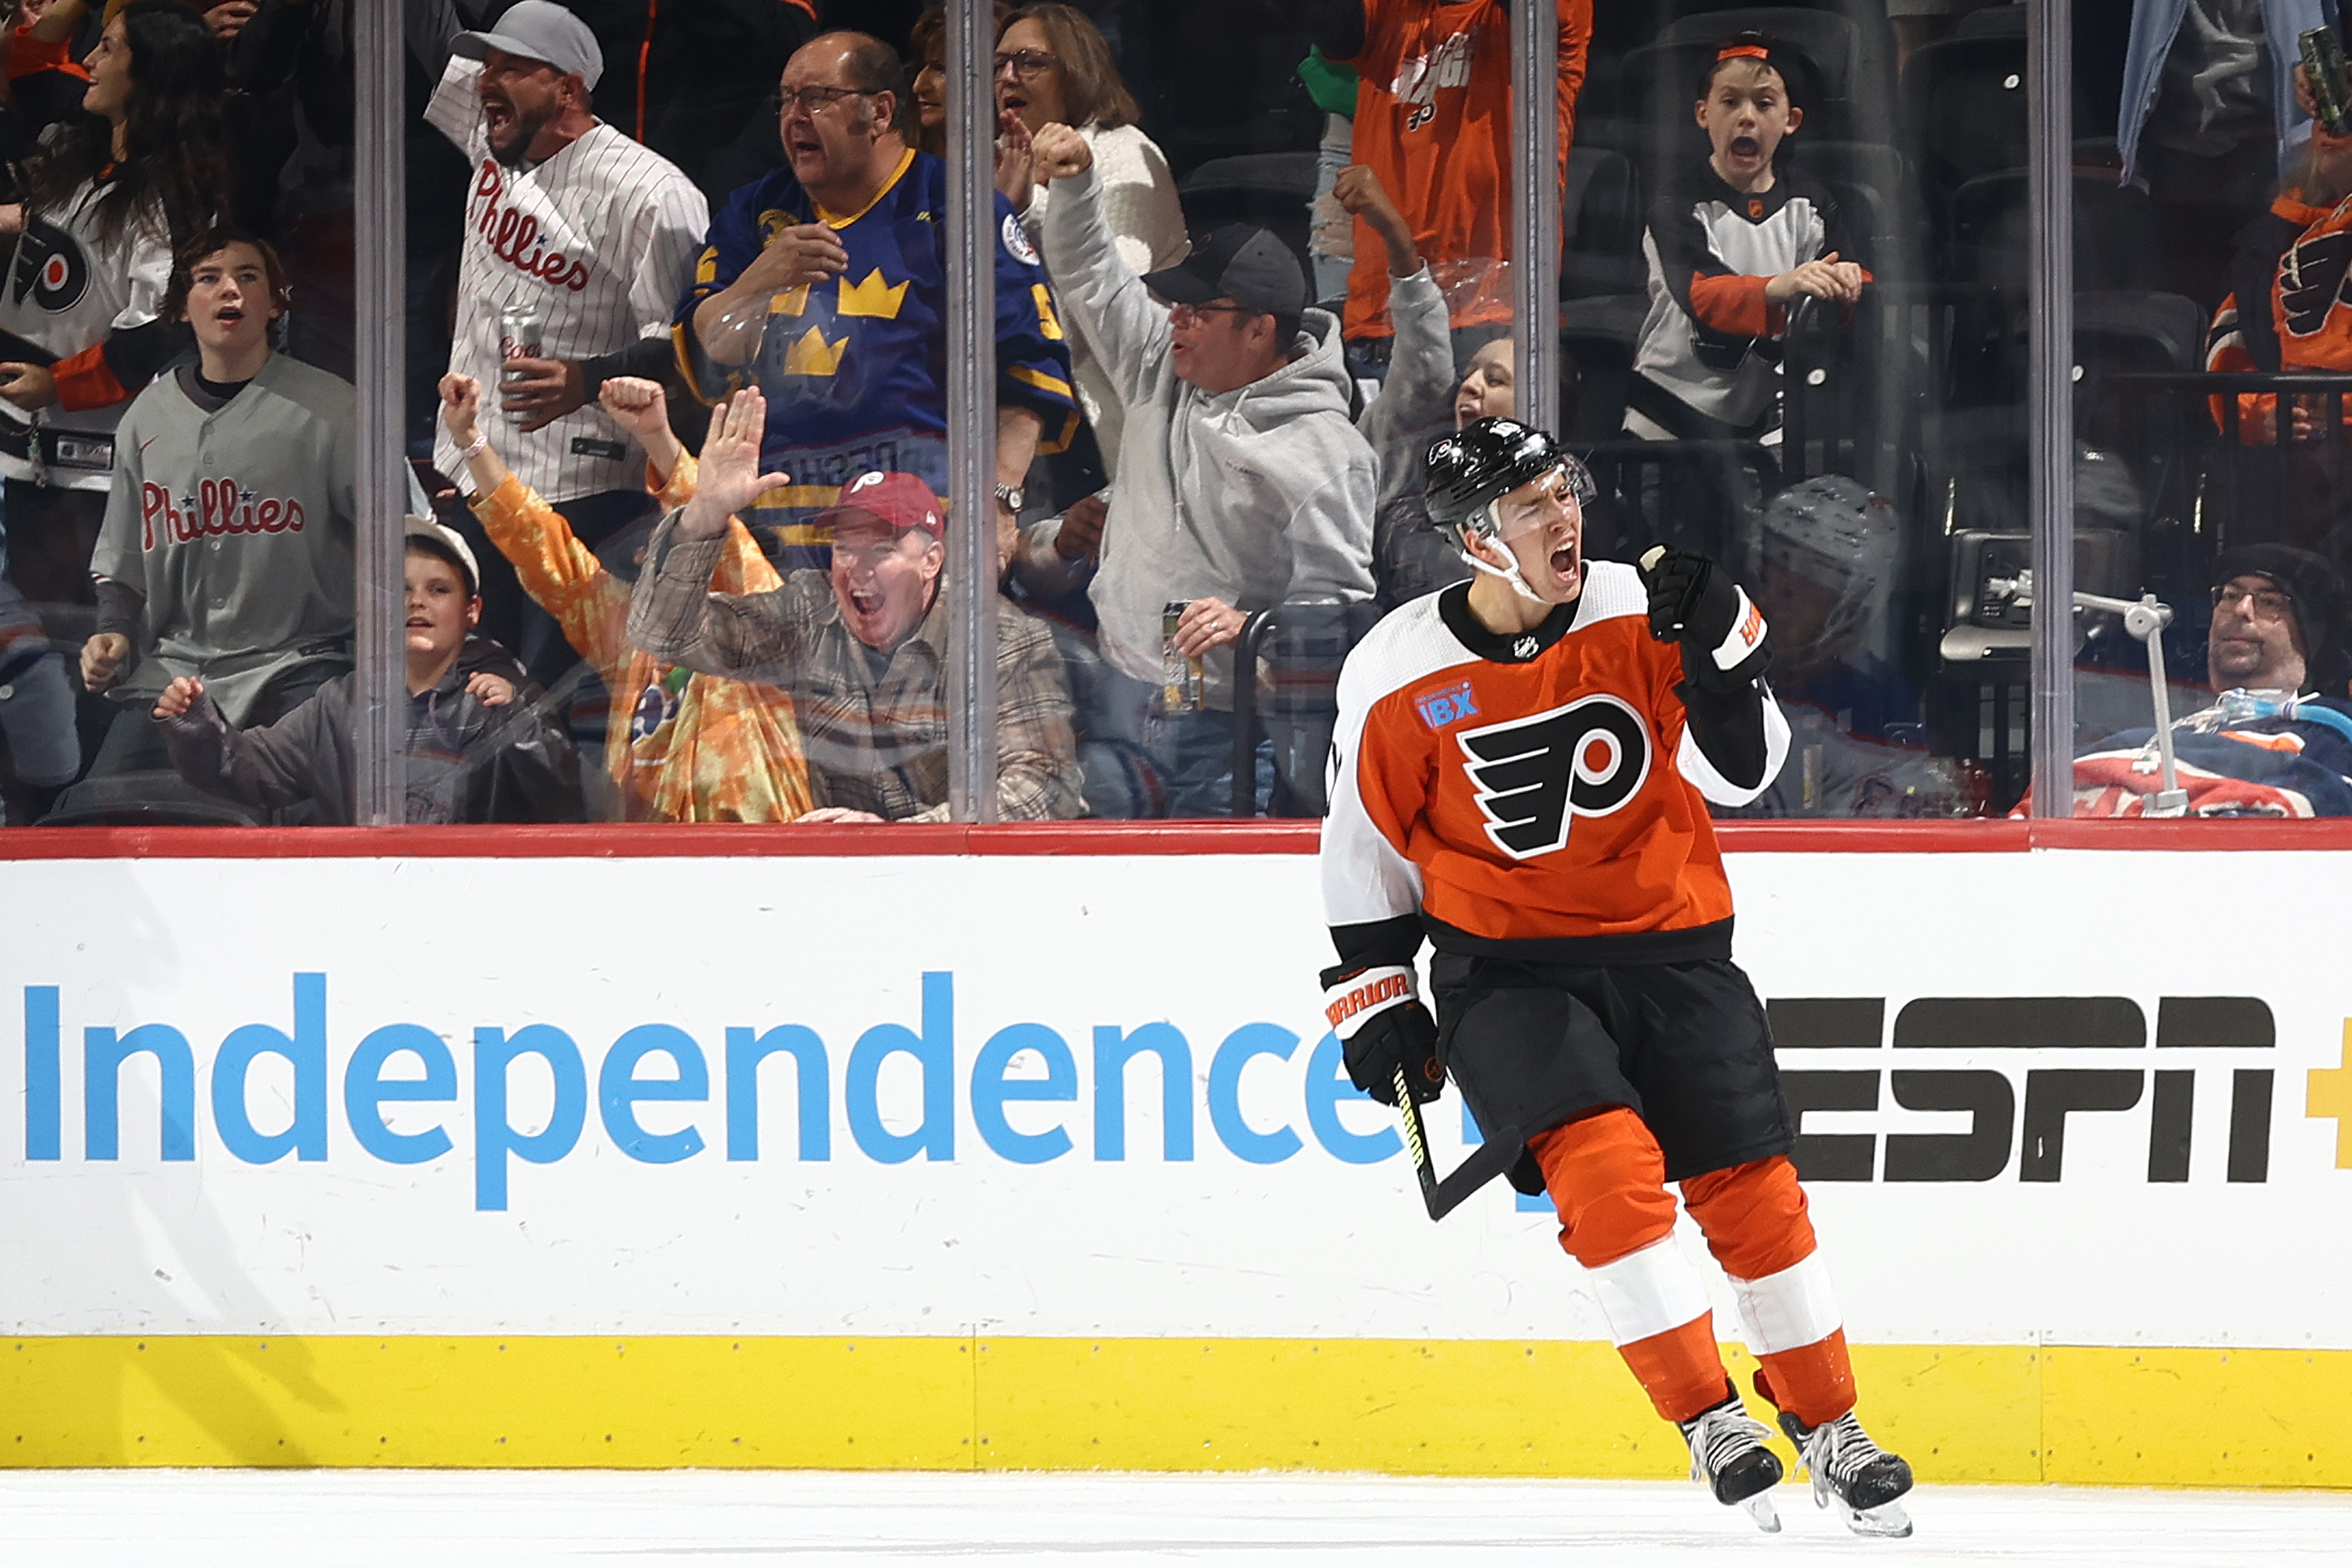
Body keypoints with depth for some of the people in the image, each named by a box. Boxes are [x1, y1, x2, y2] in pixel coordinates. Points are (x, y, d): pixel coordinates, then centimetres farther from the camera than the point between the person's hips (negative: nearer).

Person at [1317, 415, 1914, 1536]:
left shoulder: (1640, 615, -7)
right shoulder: (1398, 675, -8)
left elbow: (1737, 772, -8)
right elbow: (1367, 845, 5)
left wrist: (1718, 650, -24)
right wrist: (1374, 992, 4)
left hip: (1669, 948, 2)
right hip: (1505, 970, -2)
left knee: (1752, 1185, -2)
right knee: (1607, 1160, -23)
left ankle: (1828, 1428, 16)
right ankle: (1708, 1422, -14)